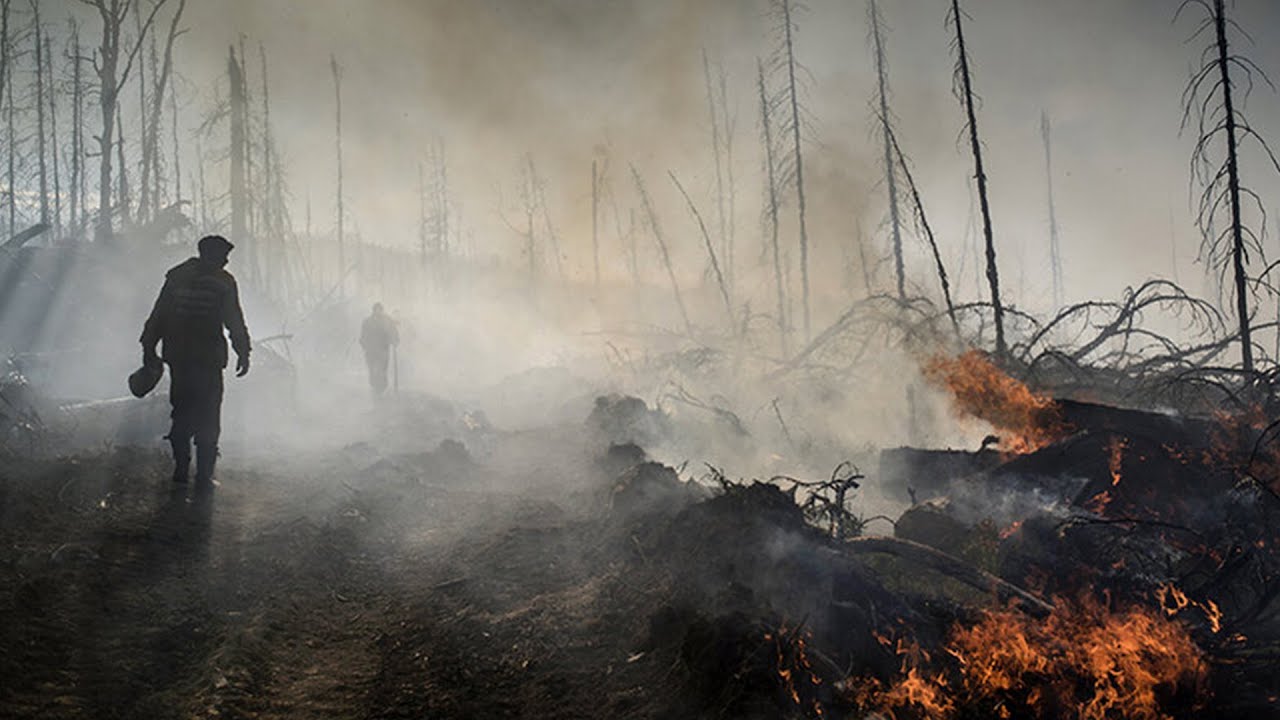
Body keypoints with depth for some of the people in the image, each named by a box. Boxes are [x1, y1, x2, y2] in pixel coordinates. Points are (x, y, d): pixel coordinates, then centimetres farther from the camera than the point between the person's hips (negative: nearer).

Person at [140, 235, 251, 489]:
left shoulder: (176, 276, 7)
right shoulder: (223, 282, -5)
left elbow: (157, 315, 8)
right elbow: (235, 322, -5)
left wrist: (149, 349, 12)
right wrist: (243, 353, 3)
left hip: (177, 357, 4)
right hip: (208, 360, -4)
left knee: (181, 413, 16)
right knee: (208, 420, 3)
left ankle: (180, 470, 20)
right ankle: (203, 477, 2)